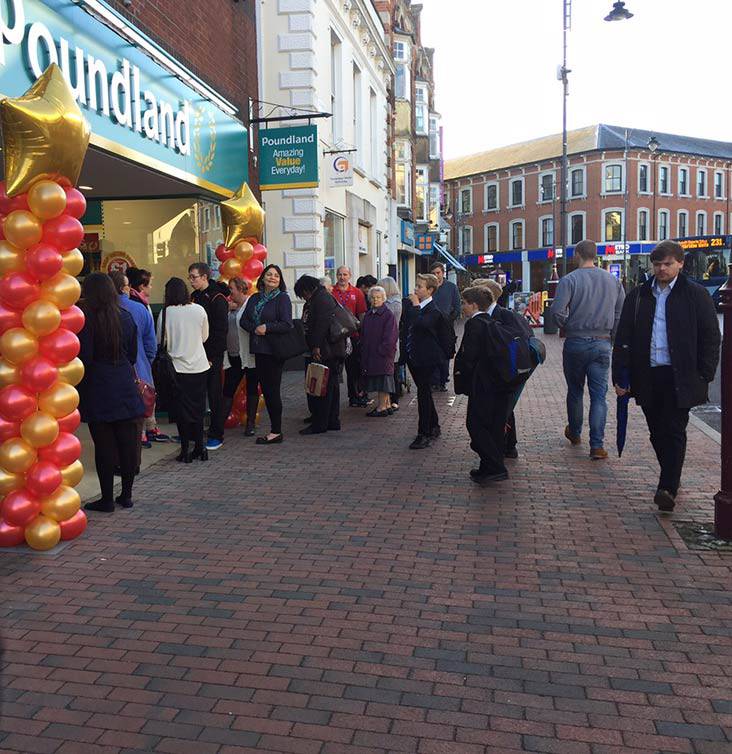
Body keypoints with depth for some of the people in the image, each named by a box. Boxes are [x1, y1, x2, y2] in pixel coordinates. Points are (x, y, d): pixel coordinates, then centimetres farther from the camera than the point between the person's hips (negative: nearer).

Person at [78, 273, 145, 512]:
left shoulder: (85, 319, -10)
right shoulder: (125, 316, 5)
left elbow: (84, 358, -12)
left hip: (97, 391, -4)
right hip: (125, 387, 4)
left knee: (104, 445, 1)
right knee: (127, 442, 8)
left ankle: (107, 498, 8)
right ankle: (126, 495, 18)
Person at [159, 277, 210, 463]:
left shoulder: (166, 313, -9)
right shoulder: (199, 310, -3)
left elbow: (161, 341, -1)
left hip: (178, 366, -2)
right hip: (199, 366, 2)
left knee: (181, 410, 6)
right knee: (198, 407, 13)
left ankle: (185, 451, 9)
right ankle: (200, 448, 17)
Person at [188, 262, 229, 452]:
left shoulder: (217, 299, -11)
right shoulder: (194, 297, 12)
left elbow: (221, 330, -14)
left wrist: (212, 356, -17)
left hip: (213, 356, -7)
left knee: (214, 394, -1)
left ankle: (216, 435, 6)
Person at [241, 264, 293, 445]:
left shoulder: (282, 298, -5)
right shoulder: (254, 299, 14)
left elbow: (287, 325, -14)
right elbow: (244, 320, 10)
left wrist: (266, 328, -14)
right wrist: (255, 328, -8)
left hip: (274, 350, -7)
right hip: (259, 349, 7)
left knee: (272, 390, -3)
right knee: (265, 389, 10)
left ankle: (276, 432, 7)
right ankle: (275, 428, 19)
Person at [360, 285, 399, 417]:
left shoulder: (388, 315, -9)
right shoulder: (368, 315, 13)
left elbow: (390, 337, -13)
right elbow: (363, 334, 17)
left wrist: (381, 350, -15)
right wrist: (364, 351, 9)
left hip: (384, 353, -7)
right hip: (370, 354, 7)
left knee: (383, 379, -5)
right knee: (377, 380, 11)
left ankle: (382, 407, 0)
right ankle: (387, 405, 20)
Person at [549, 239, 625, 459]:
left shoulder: (570, 280, -9)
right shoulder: (613, 280, 4)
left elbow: (557, 311, -17)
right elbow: (622, 313, 3)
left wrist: (566, 327, 2)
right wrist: (611, 335, 13)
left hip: (575, 343, -2)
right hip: (602, 344, 2)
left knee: (575, 391, 16)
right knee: (599, 395, 2)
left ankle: (574, 433, 34)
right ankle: (597, 445, -4)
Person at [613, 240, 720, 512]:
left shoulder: (696, 294, 1)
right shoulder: (638, 296, 10)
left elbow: (710, 337, 1)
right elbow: (623, 338, 8)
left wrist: (704, 375, -6)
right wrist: (621, 376, 2)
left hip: (679, 377, -4)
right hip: (647, 376, 4)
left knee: (674, 432, -6)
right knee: (657, 433, 11)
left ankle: (668, 488, -8)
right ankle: (671, 480, 27)